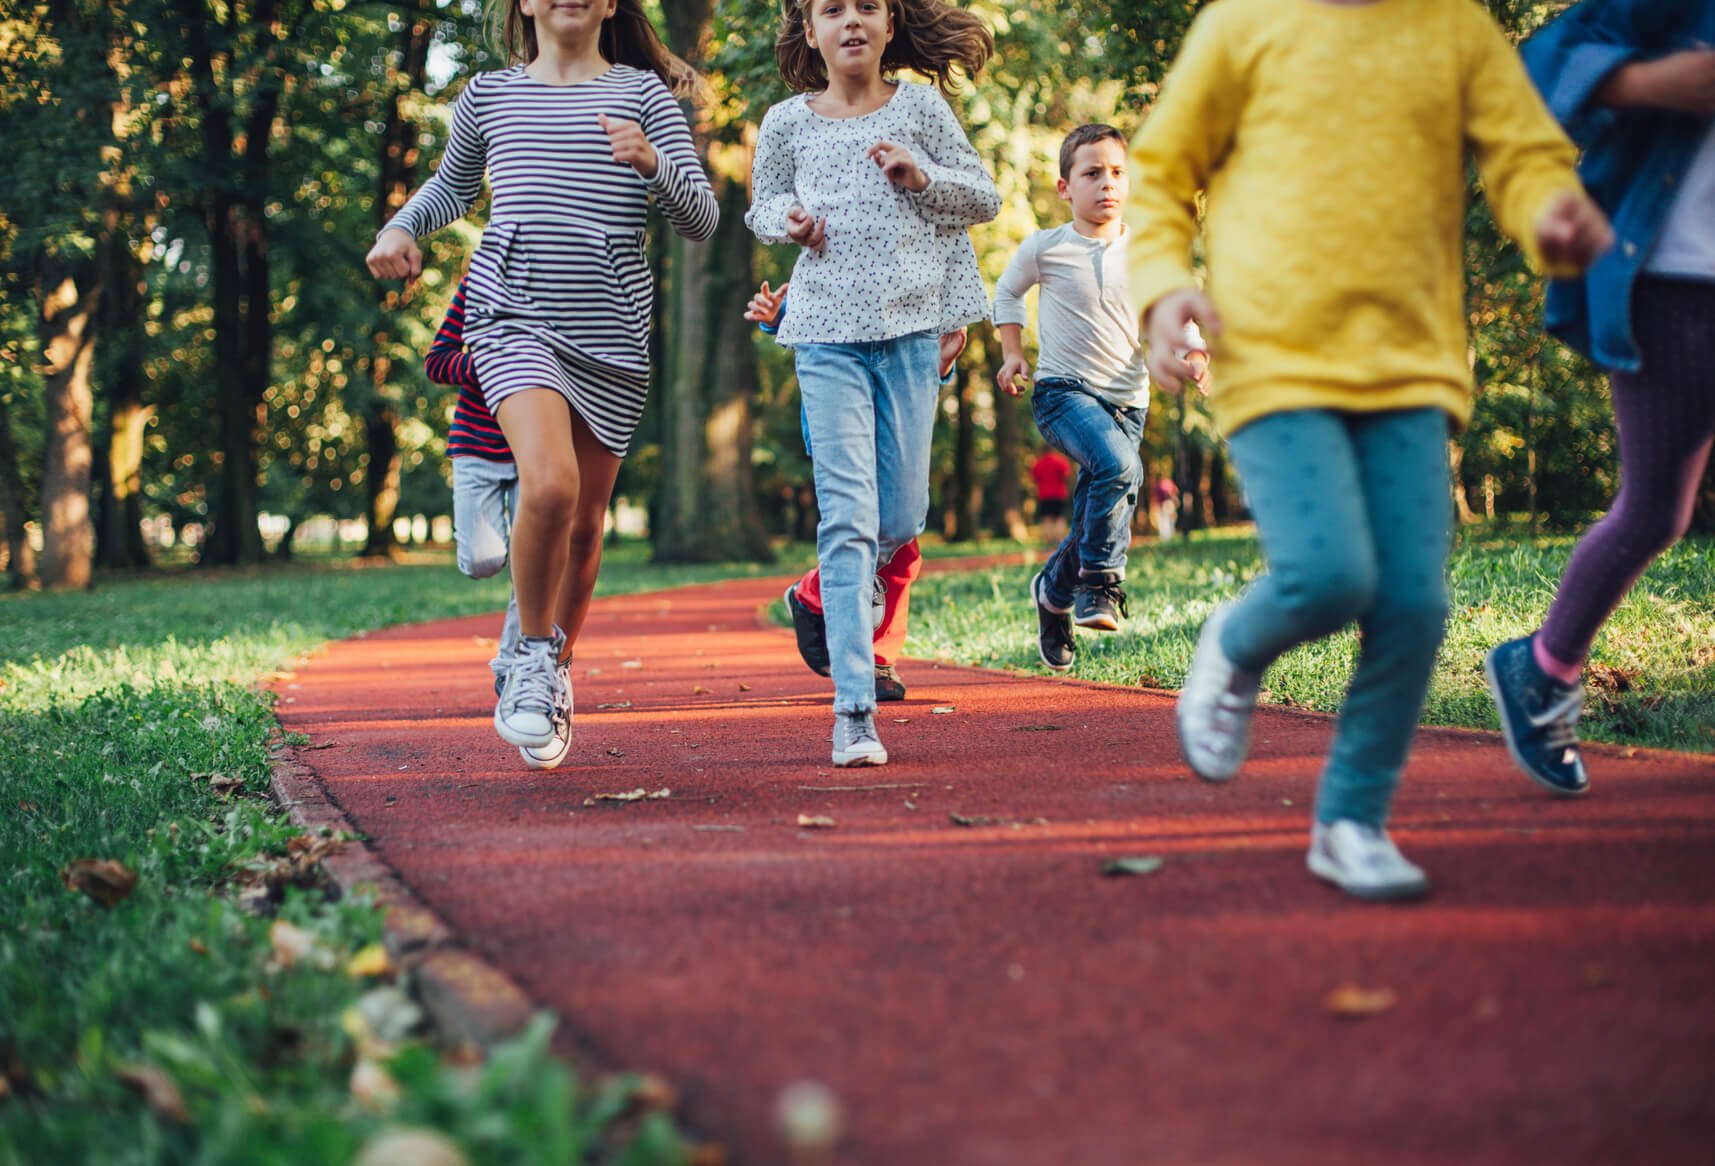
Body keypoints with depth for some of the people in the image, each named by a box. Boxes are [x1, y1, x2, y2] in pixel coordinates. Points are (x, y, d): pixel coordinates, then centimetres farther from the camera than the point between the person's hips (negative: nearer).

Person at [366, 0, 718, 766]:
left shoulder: (642, 93, 6)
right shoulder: (489, 95, 10)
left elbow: (702, 221, 0)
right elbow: (453, 187, 29)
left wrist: (651, 164, -18)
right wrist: (400, 228, 9)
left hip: (611, 331, 1)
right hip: (516, 319, -1)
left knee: (584, 520, 10)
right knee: (549, 484, -25)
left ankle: (557, 669, 34)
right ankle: (531, 654, -3)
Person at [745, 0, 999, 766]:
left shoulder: (919, 107, 6)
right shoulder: (788, 121, 6)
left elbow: (984, 197, 10)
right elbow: (762, 202, 21)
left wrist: (920, 176, -9)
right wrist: (789, 220, -3)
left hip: (910, 328, 2)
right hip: (828, 335, -2)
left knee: (901, 520, 4)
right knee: (847, 516, -12)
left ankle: (827, 592, 39)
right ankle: (853, 710, -14)